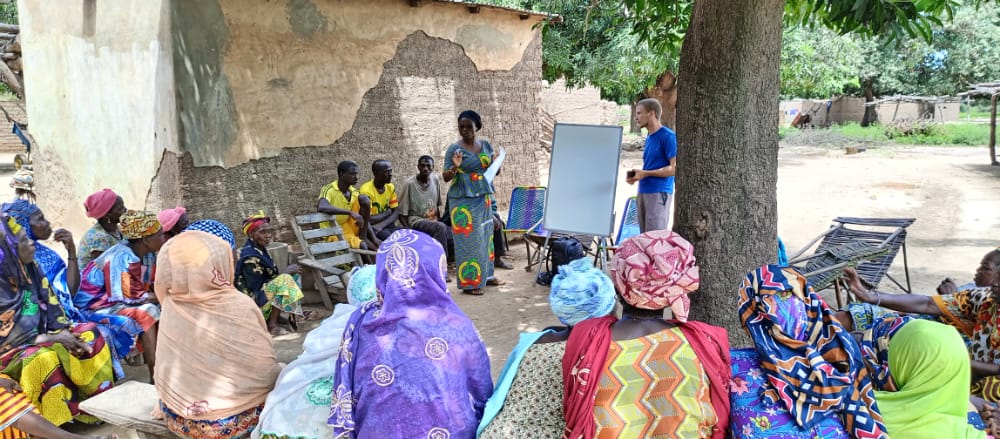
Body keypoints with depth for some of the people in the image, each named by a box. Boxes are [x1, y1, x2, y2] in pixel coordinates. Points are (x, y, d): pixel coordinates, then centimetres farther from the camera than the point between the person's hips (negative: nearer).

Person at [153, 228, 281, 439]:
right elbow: (266, 368, -13)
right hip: (234, 421, -4)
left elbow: (166, 370, 4)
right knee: (280, 374, 21)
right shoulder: (241, 306, -22)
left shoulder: (171, 308, -11)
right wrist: (279, 373, 9)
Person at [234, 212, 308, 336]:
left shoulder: (259, 249, 5)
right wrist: (285, 272, -15)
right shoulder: (250, 257, -23)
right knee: (285, 280, -23)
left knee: (291, 275, 13)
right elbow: (256, 286, -23)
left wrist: (285, 271, -7)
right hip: (251, 302, -10)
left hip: (259, 294, 10)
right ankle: (272, 326, -16)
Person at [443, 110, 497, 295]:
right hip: (463, 201, -6)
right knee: (469, 240, -5)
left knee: (485, 237, 11)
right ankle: (469, 283, 2)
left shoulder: (486, 145, 8)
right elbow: (446, 177, -9)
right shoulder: (454, 149, -7)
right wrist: (455, 167, -29)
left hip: (484, 198, 6)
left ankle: (485, 276, 24)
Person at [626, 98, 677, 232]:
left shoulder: (668, 136, -9)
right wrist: (637, 175, 4)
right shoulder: (649, 137, 16)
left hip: (659, 193, -8)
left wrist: (645, 173, -17)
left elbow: (674, 168, -14)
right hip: (643, 192, 8)